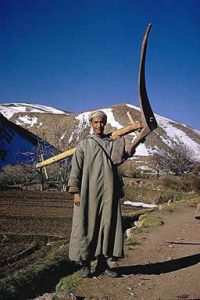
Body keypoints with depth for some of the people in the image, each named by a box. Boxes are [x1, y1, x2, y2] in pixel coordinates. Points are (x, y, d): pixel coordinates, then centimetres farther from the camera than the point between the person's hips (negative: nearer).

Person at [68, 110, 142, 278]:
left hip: (109, 192, 3)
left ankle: (103, 263, 14)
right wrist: (76, 191, -6)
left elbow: (119, 157, -8)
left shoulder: (113, 142, 14)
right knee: (87, 225, 0)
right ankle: (85, 264, 12)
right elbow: (76, 169, 2)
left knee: (108, 225, 3)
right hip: (89, 192, -2)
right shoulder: (84, 144, 8)